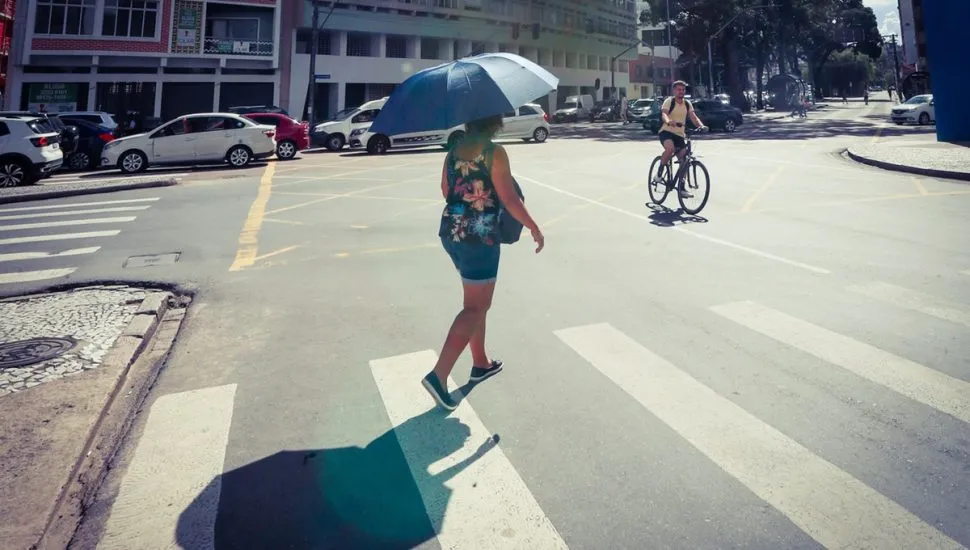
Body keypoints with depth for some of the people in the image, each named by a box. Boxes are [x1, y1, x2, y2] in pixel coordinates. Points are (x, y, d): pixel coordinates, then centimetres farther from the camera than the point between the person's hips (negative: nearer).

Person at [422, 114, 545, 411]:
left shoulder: (453, 152, 8)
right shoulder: (494, 152, -12)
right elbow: (510, 199, -14)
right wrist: (534, 228, -3)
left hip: (451, 232, 8)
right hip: (479, 236, -8)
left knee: (477, 301, 20)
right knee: (475, 307, -2)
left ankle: (481, 363, 32)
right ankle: (439, 375, -9)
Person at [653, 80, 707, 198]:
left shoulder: (687, 104, 9)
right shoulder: (669, 101, -6)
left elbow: (693, 117, -2)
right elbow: (664, 114, -24)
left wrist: (701, 125, -23)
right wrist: (669, 121, -47)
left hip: (680, 135, 6)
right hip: (666, 132, -6)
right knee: (670, 148, -37)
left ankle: (681, 187, 12)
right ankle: (659, 174, -17)